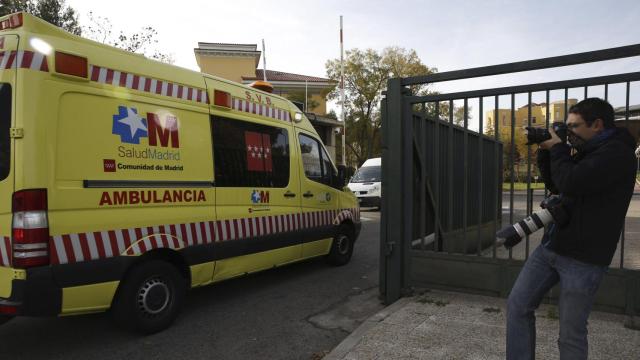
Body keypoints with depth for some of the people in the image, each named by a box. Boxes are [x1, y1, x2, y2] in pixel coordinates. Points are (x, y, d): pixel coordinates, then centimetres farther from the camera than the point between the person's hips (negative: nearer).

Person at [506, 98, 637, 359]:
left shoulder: (617, 152, -13)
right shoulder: (586, 151, 15)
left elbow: (571, 183, -26)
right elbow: (555, 185, 24)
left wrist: (557, 148, -9)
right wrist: (546, 151, 9)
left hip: (583, 258, -8)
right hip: (550, 247, 9)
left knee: (571, 334, 2)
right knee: (518, 306, 7)